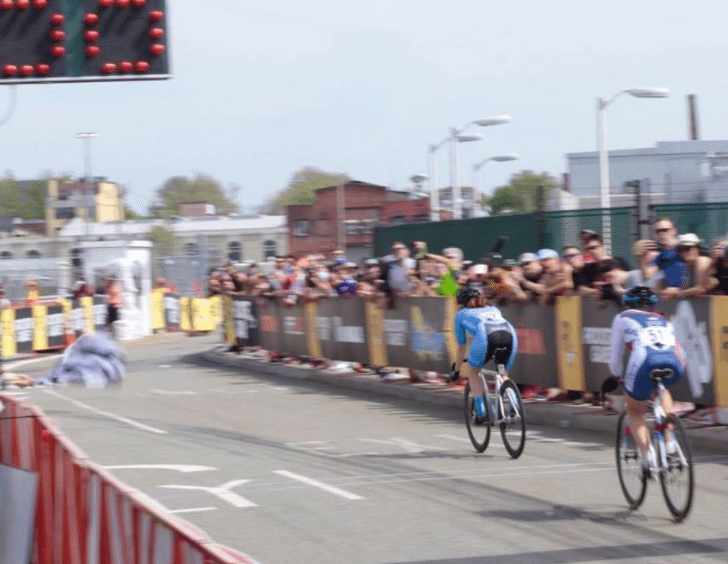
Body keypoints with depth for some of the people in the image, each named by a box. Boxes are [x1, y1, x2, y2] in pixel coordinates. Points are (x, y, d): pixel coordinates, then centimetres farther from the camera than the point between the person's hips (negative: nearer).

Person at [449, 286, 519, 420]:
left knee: (472, 371, 23)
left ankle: (481, 412, 13)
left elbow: (462, 347, 35)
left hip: (486, 338, -3)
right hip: (510, 335, 3)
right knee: (503, 374, 27)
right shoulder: (493, 309, 42)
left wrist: (456, 370, 47)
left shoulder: (461, 314, 32)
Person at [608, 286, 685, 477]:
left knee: (635, 413, 21)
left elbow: (615, 354, 28)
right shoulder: (664, 321, 36)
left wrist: (616, 377, 44)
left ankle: (648, 454, -3)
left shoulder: (623, 318, 28)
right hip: (674, 368, 3)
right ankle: (669, 439, 23)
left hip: (645, 364, -3)